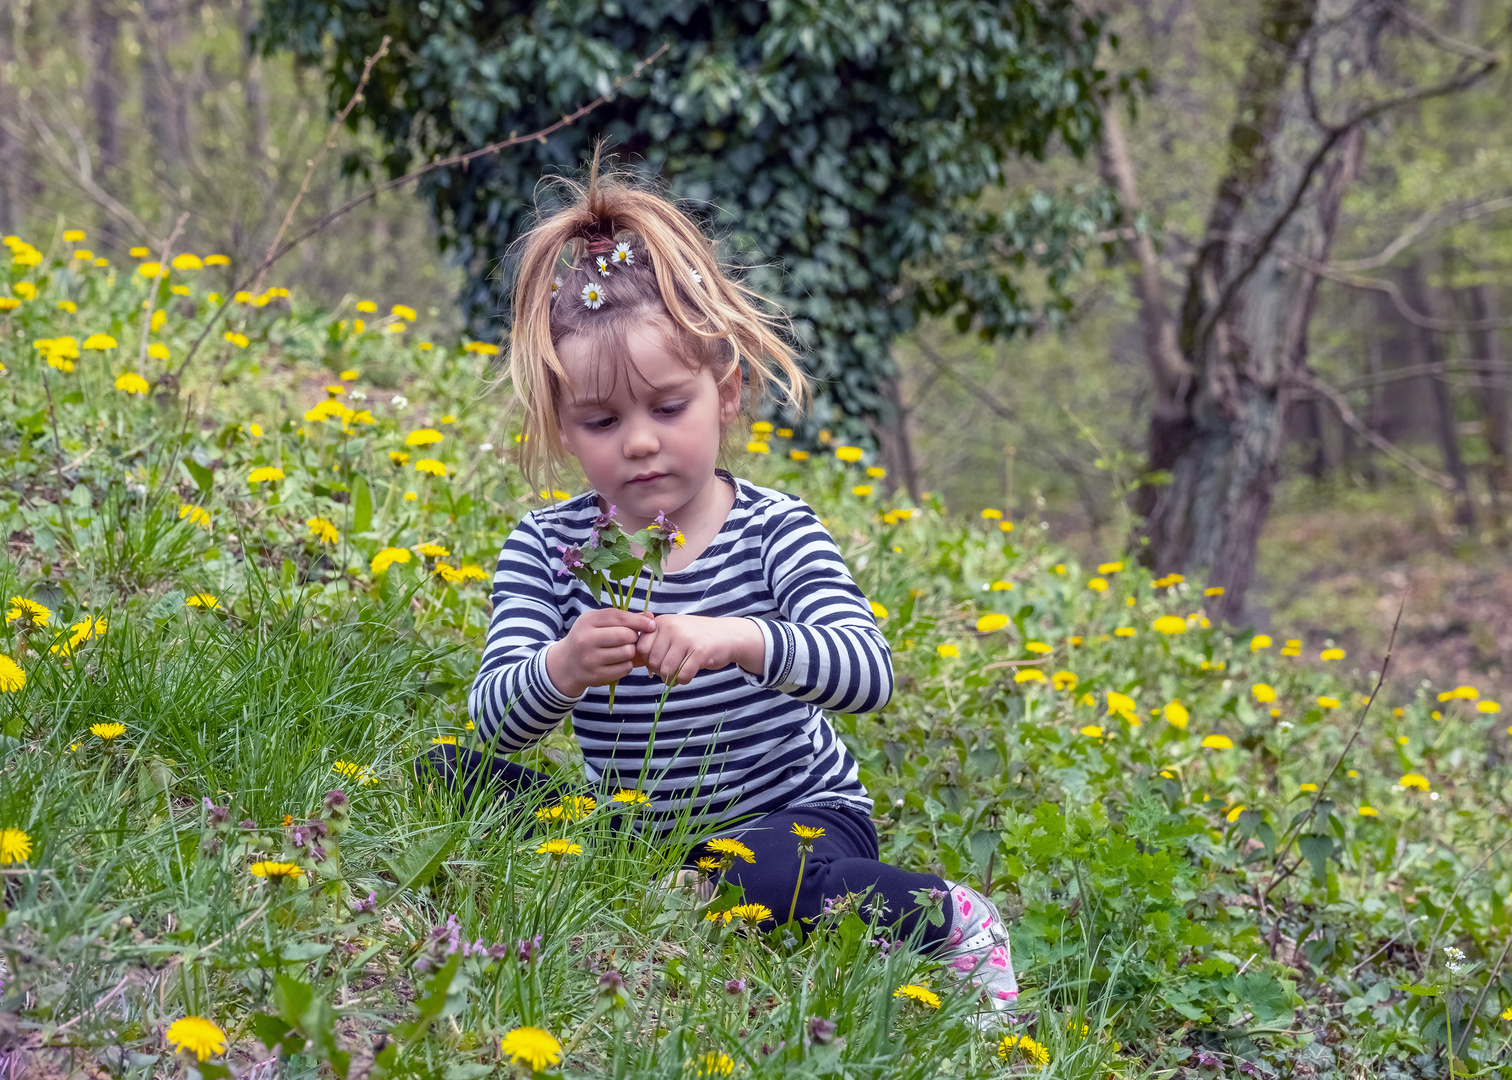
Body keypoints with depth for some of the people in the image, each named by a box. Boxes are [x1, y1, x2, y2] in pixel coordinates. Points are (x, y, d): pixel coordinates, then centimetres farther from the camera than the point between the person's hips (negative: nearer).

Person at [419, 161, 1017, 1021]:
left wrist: (739, 639, -45)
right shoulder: (545, 550, -7)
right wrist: (559, 672, -41)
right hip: (639, 833, 3)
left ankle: (949, 917, -9)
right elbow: (495, 720, -17)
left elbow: (870, 674, -28)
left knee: (756, 878, -37)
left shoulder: (776, 533, -13)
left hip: (798, 818, -3)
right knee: (451, 772, -11)